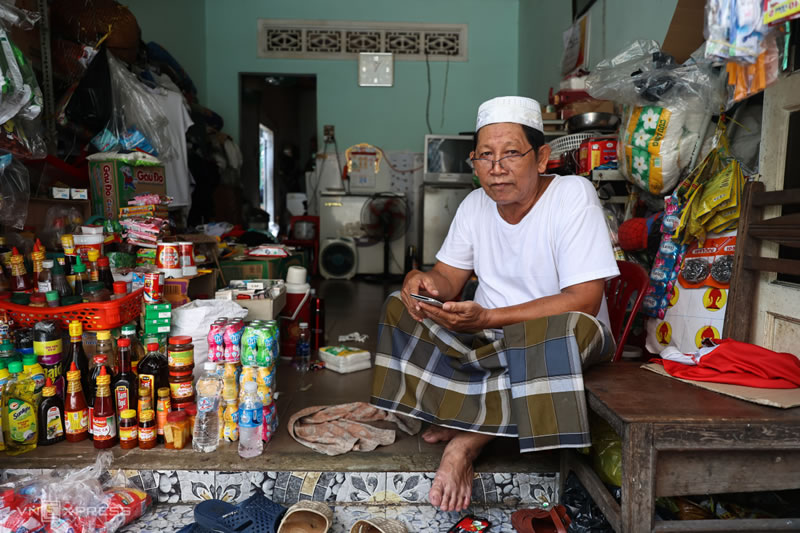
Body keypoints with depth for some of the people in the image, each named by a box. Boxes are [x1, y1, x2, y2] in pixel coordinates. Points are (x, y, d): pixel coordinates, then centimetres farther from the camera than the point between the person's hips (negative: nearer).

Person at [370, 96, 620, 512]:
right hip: (488, 337, 6)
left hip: (566, 339, -5)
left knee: (562, 330, -39)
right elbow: (449, 278, 3)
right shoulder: (475, 205, 0)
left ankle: (466, 439, -23)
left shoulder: (573, 195, -17)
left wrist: (488, 318, -34)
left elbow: (584, 301, -25)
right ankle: (470, 427, -16)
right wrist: (422, 283, -24)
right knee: (402, 307, -8)